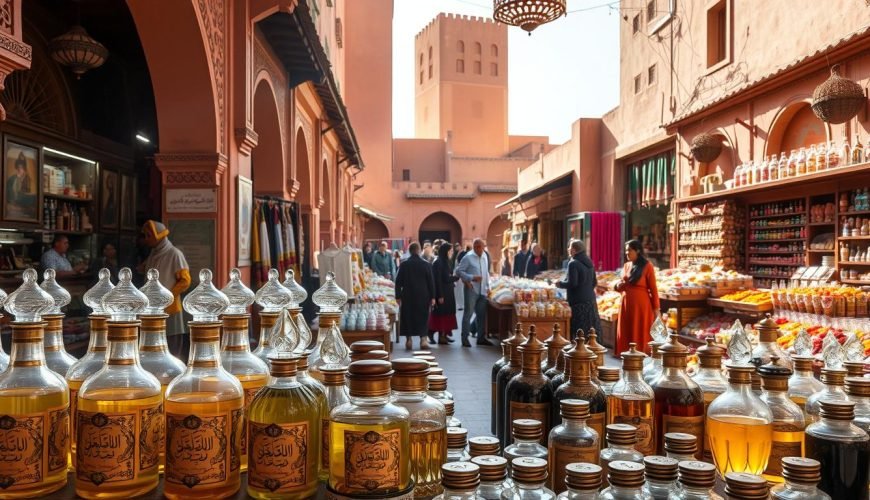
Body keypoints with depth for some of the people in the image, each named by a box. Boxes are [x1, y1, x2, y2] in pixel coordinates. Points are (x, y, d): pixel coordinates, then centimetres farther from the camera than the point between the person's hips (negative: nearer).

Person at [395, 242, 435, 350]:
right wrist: (432, 297, 3)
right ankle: (423, 339, -2)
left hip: (407, 296, 0)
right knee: (423, 317, 6)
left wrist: (398, 296, 5)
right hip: (423, 296, 0)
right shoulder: (426, 265, -3)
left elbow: (398, 282, -1)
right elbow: (431, 282, -2)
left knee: (407, 317, 8)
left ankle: (408, 340, 8)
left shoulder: (404, 265, -2)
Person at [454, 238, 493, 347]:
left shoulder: (484, 257, 13)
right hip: (471, 289, -6)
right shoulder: (468, 257, -7)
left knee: (481, 314, 10)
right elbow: (459, 271, -9)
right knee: (468, 313, -2)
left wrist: (488, 286, 12)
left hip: (482, 290, 6)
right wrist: (472, 278, -16)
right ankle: (465, 338, 4)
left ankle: (481, 337, 18)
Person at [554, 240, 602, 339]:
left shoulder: (573, 264, -14)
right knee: (591, 329, 10)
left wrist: (560, 284, -4)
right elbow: (594, 282, 16)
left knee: (579, 332, -2)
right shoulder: (589, 262, 11)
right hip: (591, 300, 8)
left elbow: (572, 283, -19)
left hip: (578, 302, -8)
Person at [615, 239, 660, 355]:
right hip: (626, 304, 6)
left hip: (641, 305, -6)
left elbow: (653, 288, -7)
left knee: (640, 333, 0)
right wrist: (618, 285, -4)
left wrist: (656, 308, -8)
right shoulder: (626, 266, 10)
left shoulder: (647, 266, -8)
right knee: (625, 333, 7)